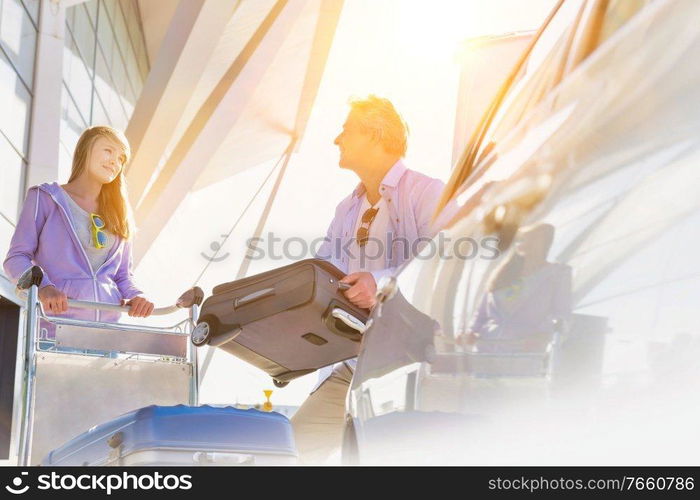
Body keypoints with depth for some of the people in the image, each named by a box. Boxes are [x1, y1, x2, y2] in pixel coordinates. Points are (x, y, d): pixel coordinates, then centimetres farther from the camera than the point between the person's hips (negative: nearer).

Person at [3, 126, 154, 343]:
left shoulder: (118, 215, 22)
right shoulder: (46, 198, 10)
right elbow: (16, 258, 2)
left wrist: (134, 296, -1)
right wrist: (43, 287, -19)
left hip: (107, 328, 4)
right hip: (57, 326, -3)